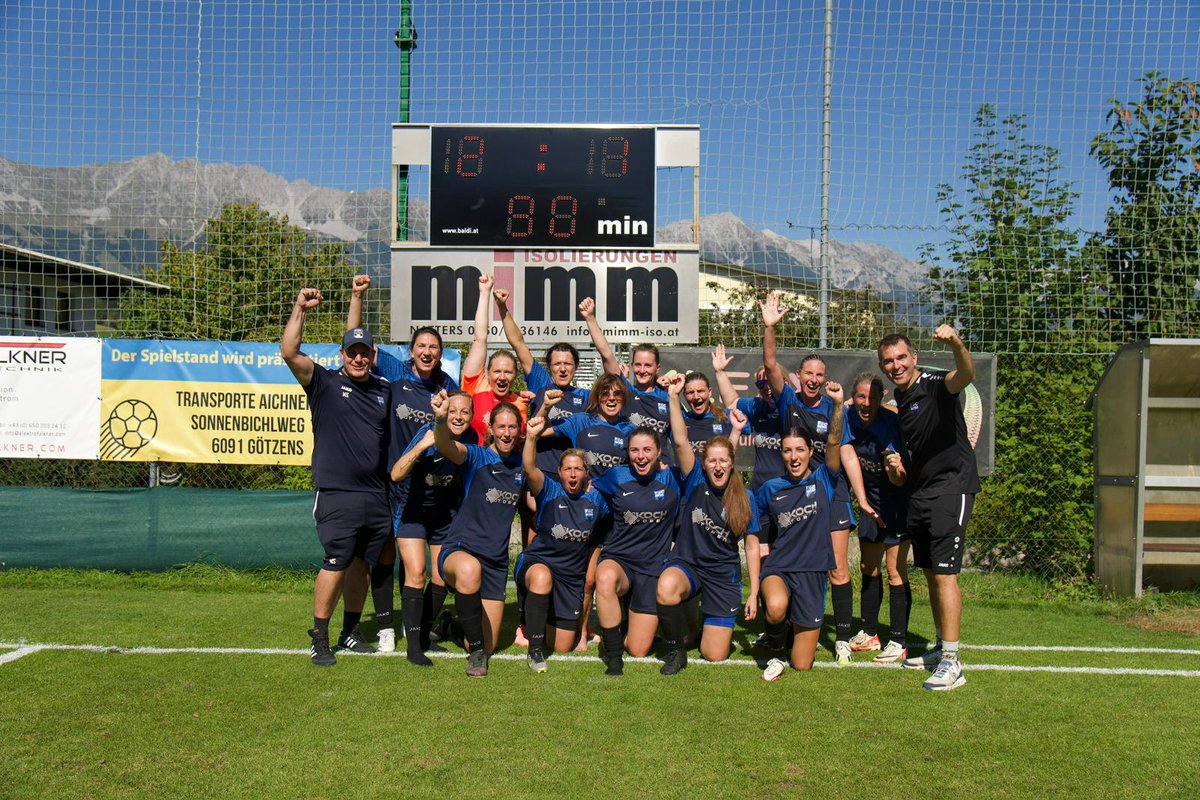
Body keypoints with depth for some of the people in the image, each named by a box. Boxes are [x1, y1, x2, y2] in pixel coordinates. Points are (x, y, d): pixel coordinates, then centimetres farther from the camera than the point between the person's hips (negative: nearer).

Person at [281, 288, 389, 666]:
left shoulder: (384, 390, 14)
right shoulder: (325, 383, 1)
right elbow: (289, 352, -12)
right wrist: (300, 309, -15)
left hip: (377, 496, 5)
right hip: (337, 495, -4)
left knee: (362, 564, 13)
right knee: (336, 565, -5)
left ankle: (351, 632, 27)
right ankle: (319, 638, 9)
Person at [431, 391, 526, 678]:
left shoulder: (520, 465, 8)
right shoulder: (476, 456, -6)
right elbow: (446, 446, -27)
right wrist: (440, 419, -49)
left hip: (497, 562, 5)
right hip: (461, 549, -5)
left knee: (488, 646, 6)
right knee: (469, 569, -44)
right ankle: (475, 649, -22)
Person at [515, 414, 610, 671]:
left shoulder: (596, 499, -3)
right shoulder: (550, 491, -11)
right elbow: (530, 468, -29)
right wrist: (531, 437, -46)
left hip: (572, 576, 3)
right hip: (537, 562, -3)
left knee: (563, 648, 5)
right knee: (542, 576, -42)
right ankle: (535, 650, -27)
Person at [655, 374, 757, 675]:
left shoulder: (744, 498, -3)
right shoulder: (695, 482, -6)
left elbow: (752, 547, 2)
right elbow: (680, 442, -20)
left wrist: (754, 593, -2)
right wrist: (674, 396, -27)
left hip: (724, 574, 1)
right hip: (687, 563, -1)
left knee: (714, 656, -3)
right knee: (665, 589, -39)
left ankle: (717, 622, 35)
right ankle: (677, 647, -10)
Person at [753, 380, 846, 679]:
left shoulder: (823, 480, 0)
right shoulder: (771, 489, 4)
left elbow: (833, 442, -18)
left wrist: (838, 405, -30)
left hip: (812, 573, 0)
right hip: (778, 567, 0)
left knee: (802, 665, 2)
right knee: (777, 607, -38)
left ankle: (802, 630, 39)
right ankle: (775, 651, -1)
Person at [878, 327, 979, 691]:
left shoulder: (936, 386, -10)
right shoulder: (897, 400, 12)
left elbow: (966, 375, -33)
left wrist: (956, 344, -53)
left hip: (951, 487, -8)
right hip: (918, 493, 8)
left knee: (944, 573, -11)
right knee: (930, 574, 15)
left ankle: (951, 663, -7)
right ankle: (941, 648, 28)